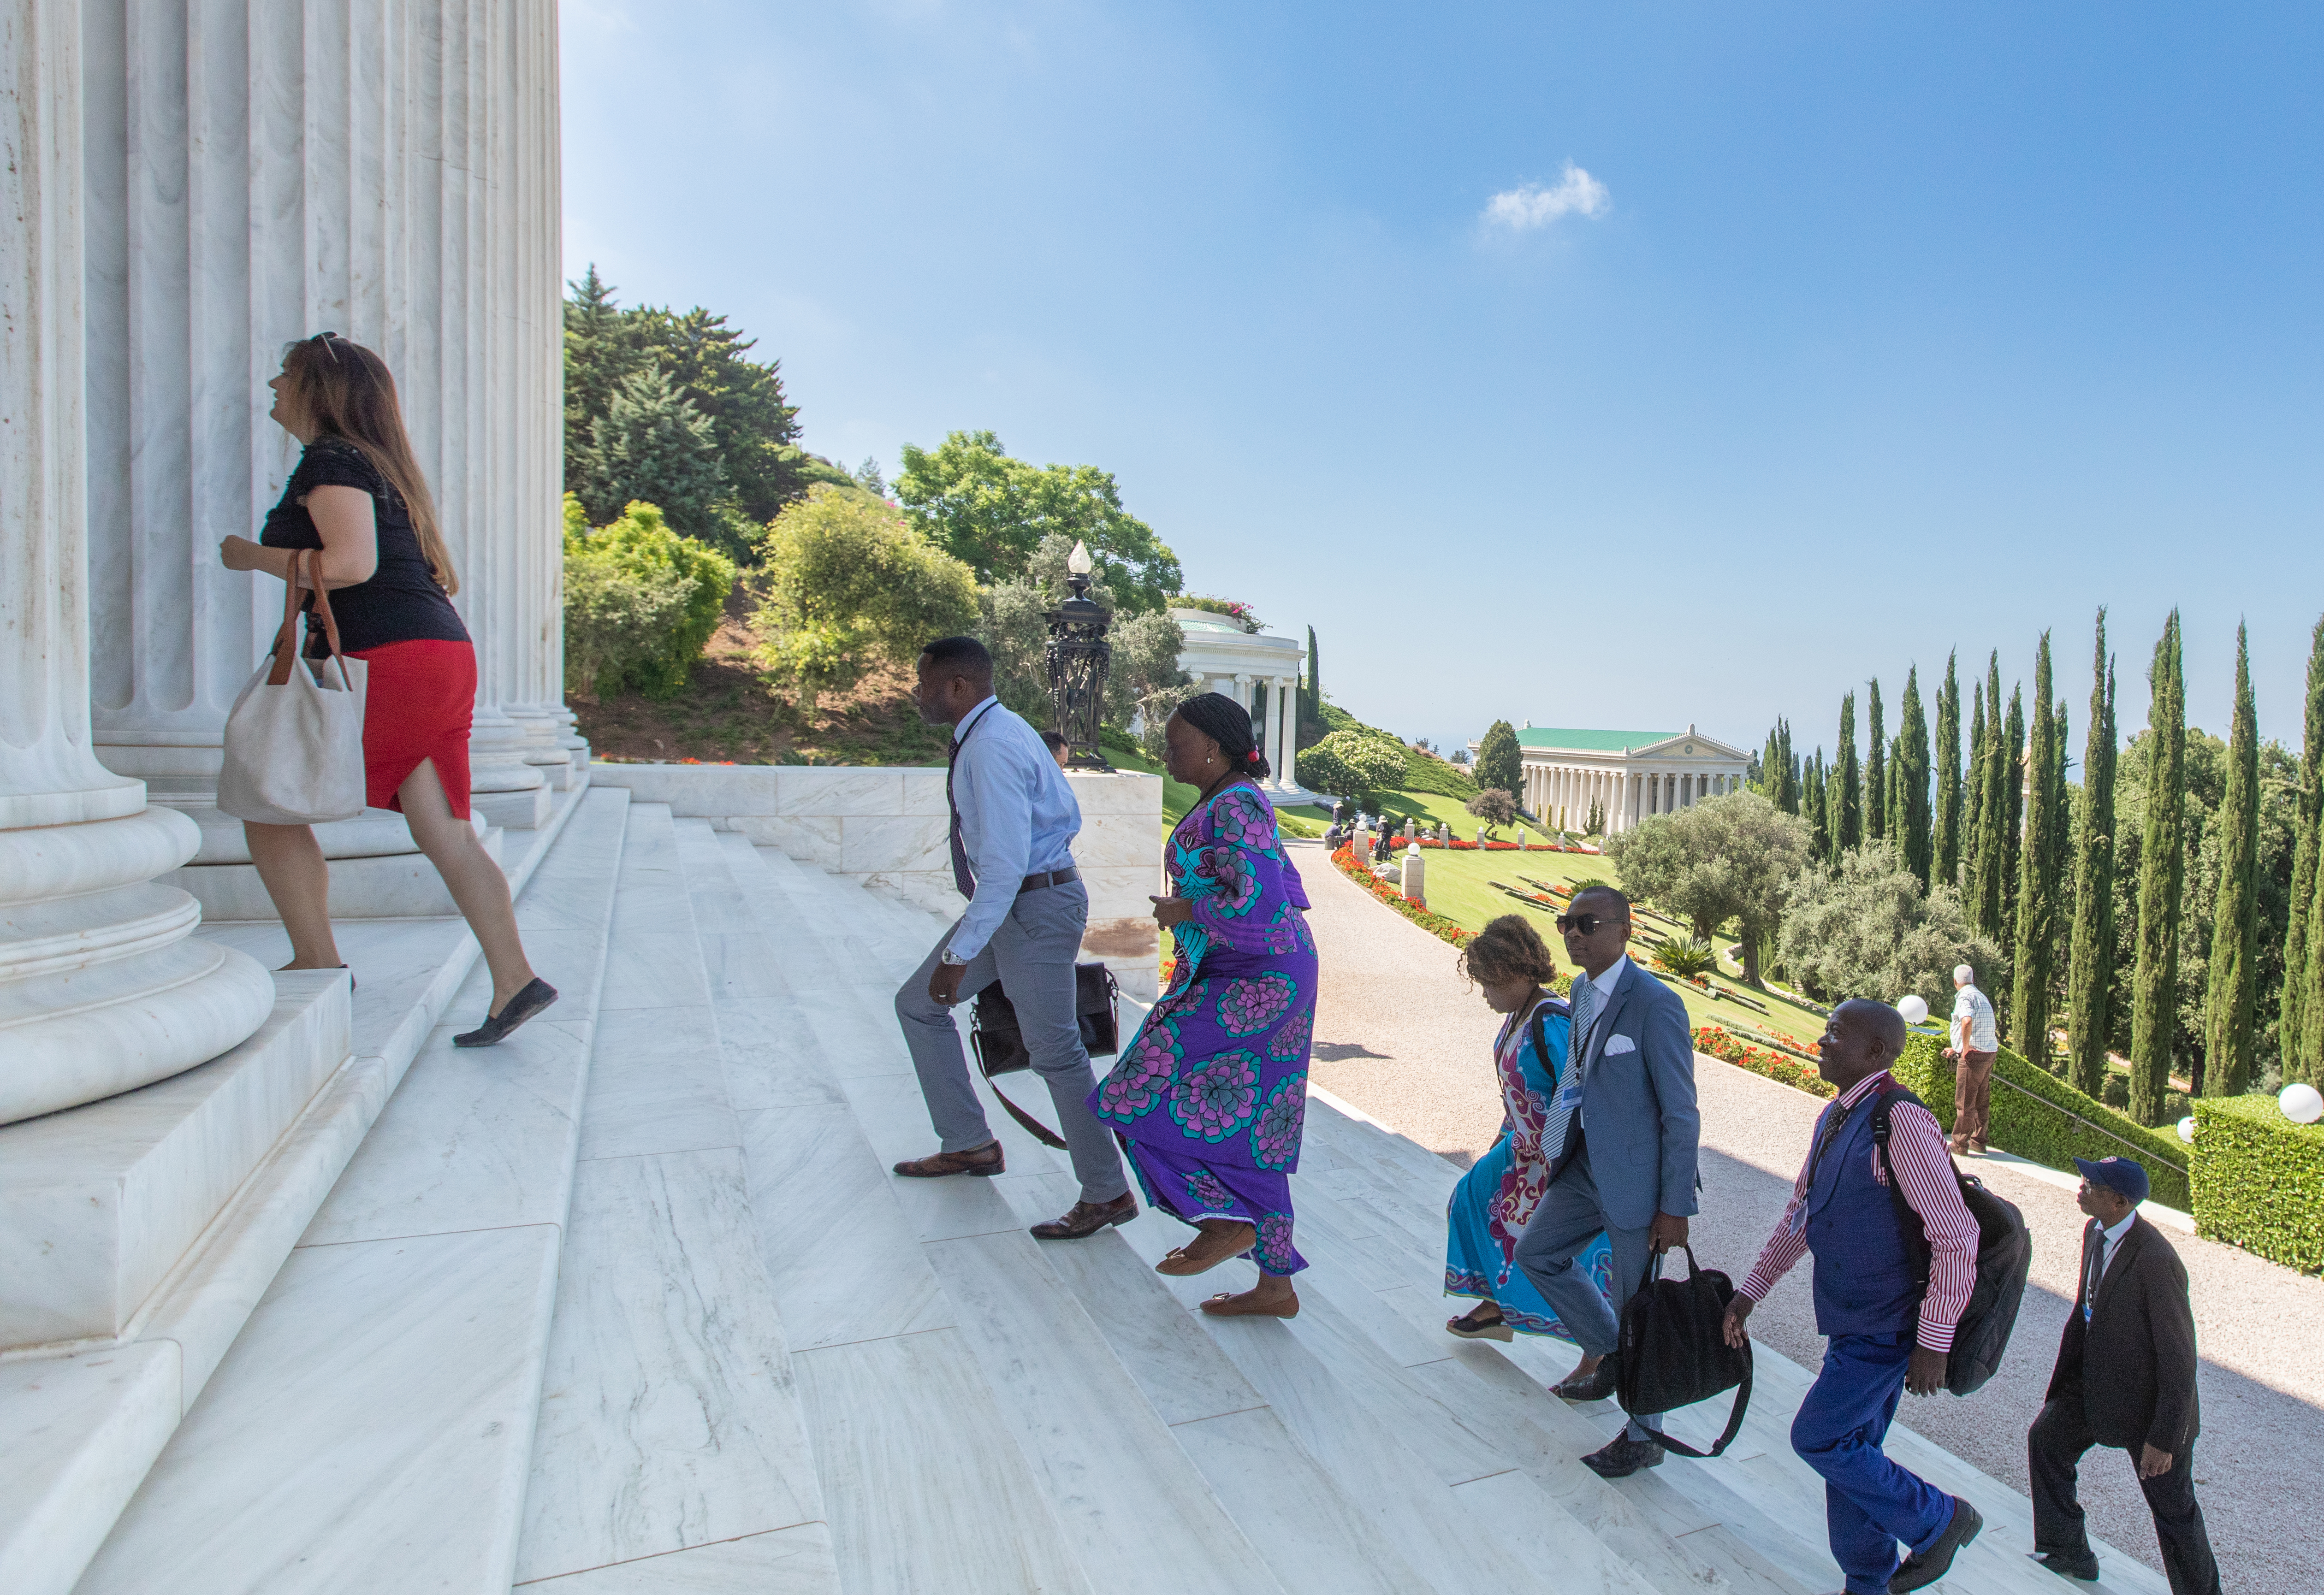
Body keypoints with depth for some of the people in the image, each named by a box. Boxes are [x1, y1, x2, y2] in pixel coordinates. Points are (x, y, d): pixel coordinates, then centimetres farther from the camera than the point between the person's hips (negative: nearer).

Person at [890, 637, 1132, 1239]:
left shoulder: (991, 749, -22)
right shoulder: (1000, 730, 10)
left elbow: (1004, 866, -27)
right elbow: (1067, 814, 18)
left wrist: (959, 954, -22)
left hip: (1033, 906, -11)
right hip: (1009, 899, 11)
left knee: (1054, 1052, 0)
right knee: (918, 1004, 16)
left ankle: (1108, 1195, 17)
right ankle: (969, 1145, 28)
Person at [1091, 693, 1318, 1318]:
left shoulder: (1234, 807, -18)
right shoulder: (1229, 802, 14)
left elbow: (1257, 899, -28)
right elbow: (1283, 886, 21)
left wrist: (1183, 909, -14)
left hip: (1254, 983, -10)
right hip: (1245, 977, 10)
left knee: (1152, 1094, -4)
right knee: (1245, 1126, 13)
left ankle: (1227, 1222, 9)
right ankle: (1275, 1286, 21)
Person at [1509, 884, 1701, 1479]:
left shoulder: (1655, 1004, -22)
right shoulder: (1582, 989, 4)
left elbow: (1681, 1112, -18)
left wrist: (1675, 1207, -16)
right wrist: (1561, 1155, 19)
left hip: (1635, 1176, -8)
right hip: (1586, 1162, 8)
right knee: (1537, 1252, 18)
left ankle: (1643, 1438, 28)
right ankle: (1606, 1351, 40)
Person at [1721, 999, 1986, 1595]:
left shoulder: (1901, 1121, -23)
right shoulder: (1833, 1118, 5)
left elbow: (1957, 1238, -22)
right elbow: (1800, 1213, 14)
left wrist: (1934, 1344, -19)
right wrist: (1751, 1291, 13)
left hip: (1886, 1328, -8)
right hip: (1853, 1320, 8)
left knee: (1817, 1438, -3)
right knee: (1850, 1448, 16)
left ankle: (1938, 1520, 18)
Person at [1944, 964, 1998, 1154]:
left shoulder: (1964, 997, -13)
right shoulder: (1981, 996, 17)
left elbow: (1967, 1022, -32)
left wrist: (1965, 1049, -21)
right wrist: (1956, 1048, 30)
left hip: (1973, 1054, -9)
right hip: (1989, 1052, 9)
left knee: (1964, 1102, -2)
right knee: (1982, 1101, 15)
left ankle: (1959, 1144, 3)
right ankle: (1978, 1142, 22)